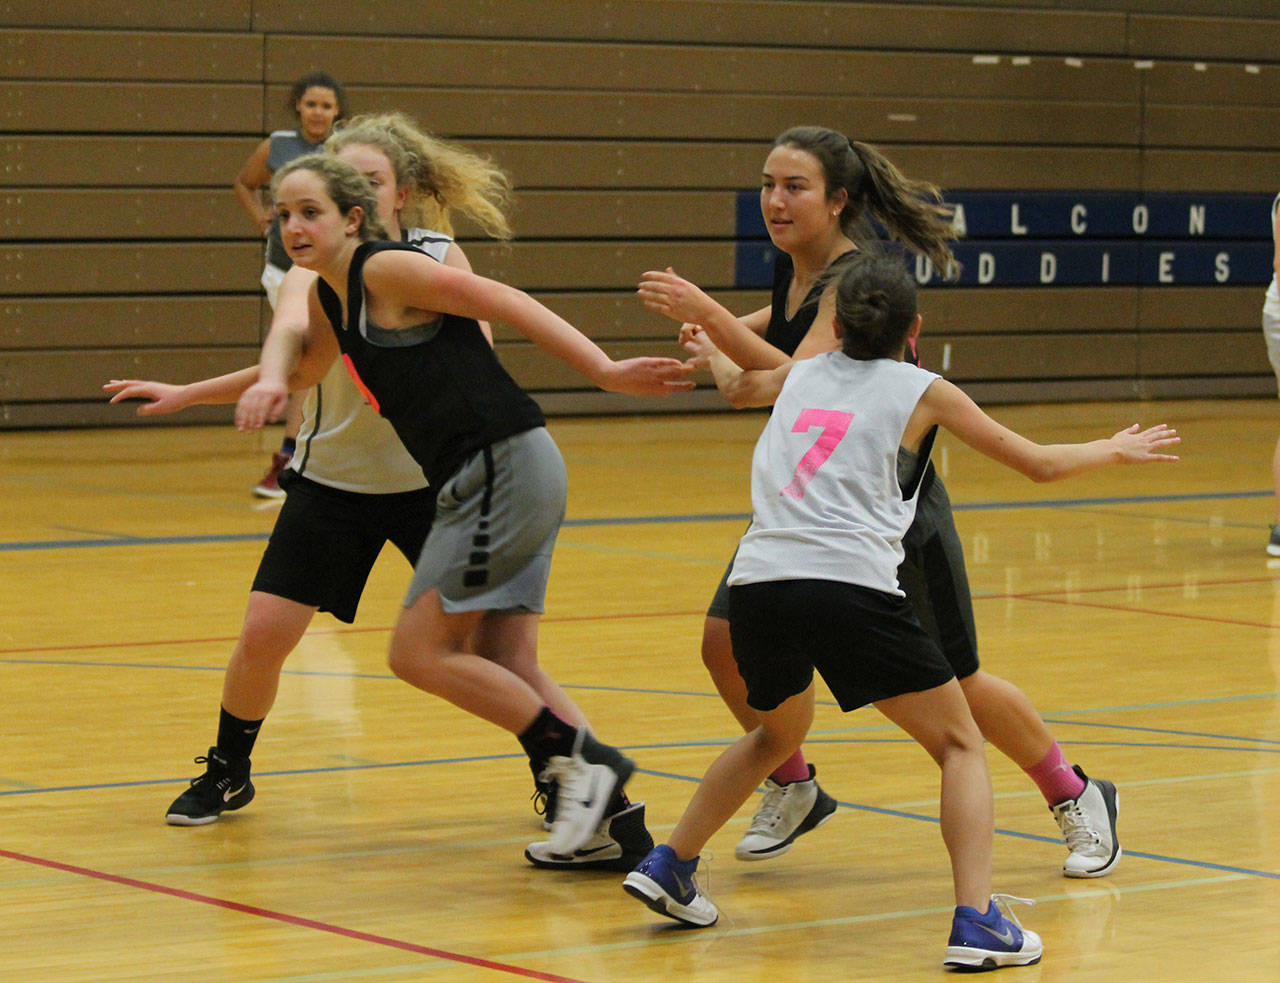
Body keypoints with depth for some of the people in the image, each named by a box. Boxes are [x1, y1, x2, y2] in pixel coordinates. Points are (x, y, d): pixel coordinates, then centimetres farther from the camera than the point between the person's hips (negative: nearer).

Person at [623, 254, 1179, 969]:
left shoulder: (801, 375, 24)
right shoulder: (924, 392, 13)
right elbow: (1039, 465, 21)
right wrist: (1116, 449, 40)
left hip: (757, 581, 5)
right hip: (850, 583, -5)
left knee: (779, 732, 33)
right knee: (960, 747, 7)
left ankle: (669, 867, 31)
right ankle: (977, 921, -10)